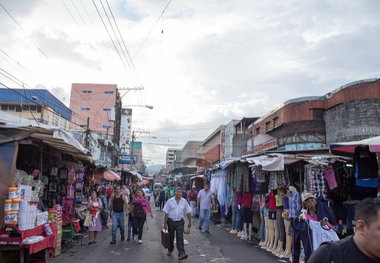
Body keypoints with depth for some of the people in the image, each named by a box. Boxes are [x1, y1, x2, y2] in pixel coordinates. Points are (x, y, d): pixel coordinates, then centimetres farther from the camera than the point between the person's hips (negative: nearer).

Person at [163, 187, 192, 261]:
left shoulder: (184, 201, -1)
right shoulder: (170, 201, -7)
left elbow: (188, 212, 5)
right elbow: (166, 213, -5)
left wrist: (189, 222, 6)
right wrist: (165, 223, -7)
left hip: (180, 222, 0)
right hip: (171, 221, 0)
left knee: (180, 237, -9)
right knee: (171, 237, 15)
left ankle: (181, 254, -12)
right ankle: (170, 250, 38)